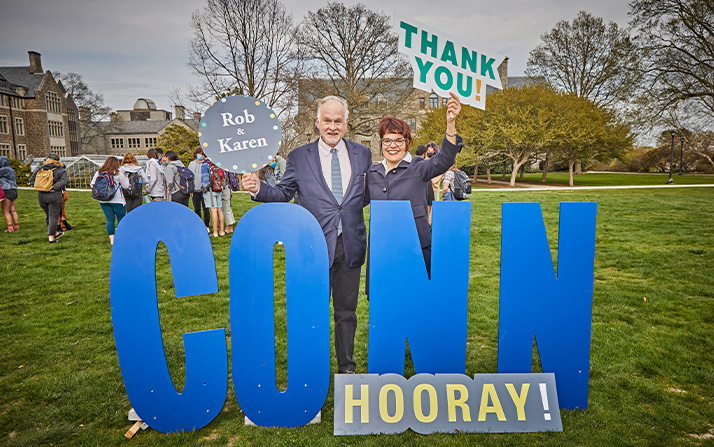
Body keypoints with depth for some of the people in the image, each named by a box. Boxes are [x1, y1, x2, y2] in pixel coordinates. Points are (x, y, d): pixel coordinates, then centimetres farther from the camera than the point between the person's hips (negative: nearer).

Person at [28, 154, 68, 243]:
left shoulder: (41, 169, 10)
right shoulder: (61, 171, -1)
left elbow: (32, 180, 10)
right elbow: (63, 181, -17)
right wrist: (53, 188, -14)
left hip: (41, 195, 4)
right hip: (54, 196, -4)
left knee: (48, 215, 19)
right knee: (53, 217, 0)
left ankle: (55, 233, 33)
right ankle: (51, 237, -3)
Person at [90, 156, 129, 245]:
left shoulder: (98, 173, 5)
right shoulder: (118, 173, -7)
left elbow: (92, 184, 11)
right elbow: (125, 186, -2)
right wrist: (126, 178, 17)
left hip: (103, 200, 4)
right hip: (117, 201, -4)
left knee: (110, 219, 8)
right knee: (121, 218, 7)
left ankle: (112, 239, 7)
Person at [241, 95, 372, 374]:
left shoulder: (362, 155, 8)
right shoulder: (299, 157, 3)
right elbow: (284, 193, 5)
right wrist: (258, 189, -12)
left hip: (350, 245, 2)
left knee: (347, 311, 13)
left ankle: (347, 367, 30)